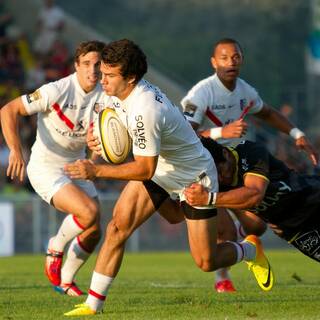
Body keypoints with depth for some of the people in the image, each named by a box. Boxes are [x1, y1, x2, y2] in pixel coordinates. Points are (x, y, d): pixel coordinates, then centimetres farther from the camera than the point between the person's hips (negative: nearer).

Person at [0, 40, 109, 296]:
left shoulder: (104, 96, -7)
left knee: (93, 233, 7)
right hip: (46, 168, -7)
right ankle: (56, 248, 2)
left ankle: (65, 280, 31)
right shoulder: (57, 91, -22)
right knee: (89, 212, -27)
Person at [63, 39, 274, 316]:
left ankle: (251, 250, 32)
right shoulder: (121, 92, -10)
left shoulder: (145, 111, -37)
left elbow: (145, 169, -32)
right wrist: (99, 138, -7)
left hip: (195, 177, -8)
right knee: (118, 226, -11)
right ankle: (93, 304, -3)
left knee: (206, 262, 0)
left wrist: (97, 171, -32)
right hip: (158, 168, 8)